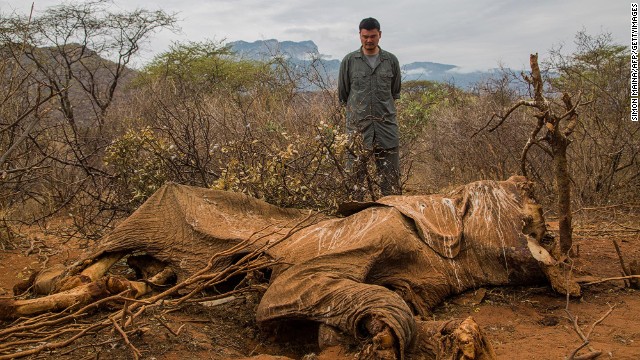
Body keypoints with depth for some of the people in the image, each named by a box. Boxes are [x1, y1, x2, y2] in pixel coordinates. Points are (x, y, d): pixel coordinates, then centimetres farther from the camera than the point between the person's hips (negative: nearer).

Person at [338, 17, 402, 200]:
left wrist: (385, 110, 14)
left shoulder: (391, 61, 8)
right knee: (355, 175, 1)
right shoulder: (349, 61, 3)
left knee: (391, 176, 3)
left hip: (386, 126, 2)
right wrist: (357, 112, 9)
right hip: (358, 127, -1)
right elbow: (342, 95, 10)